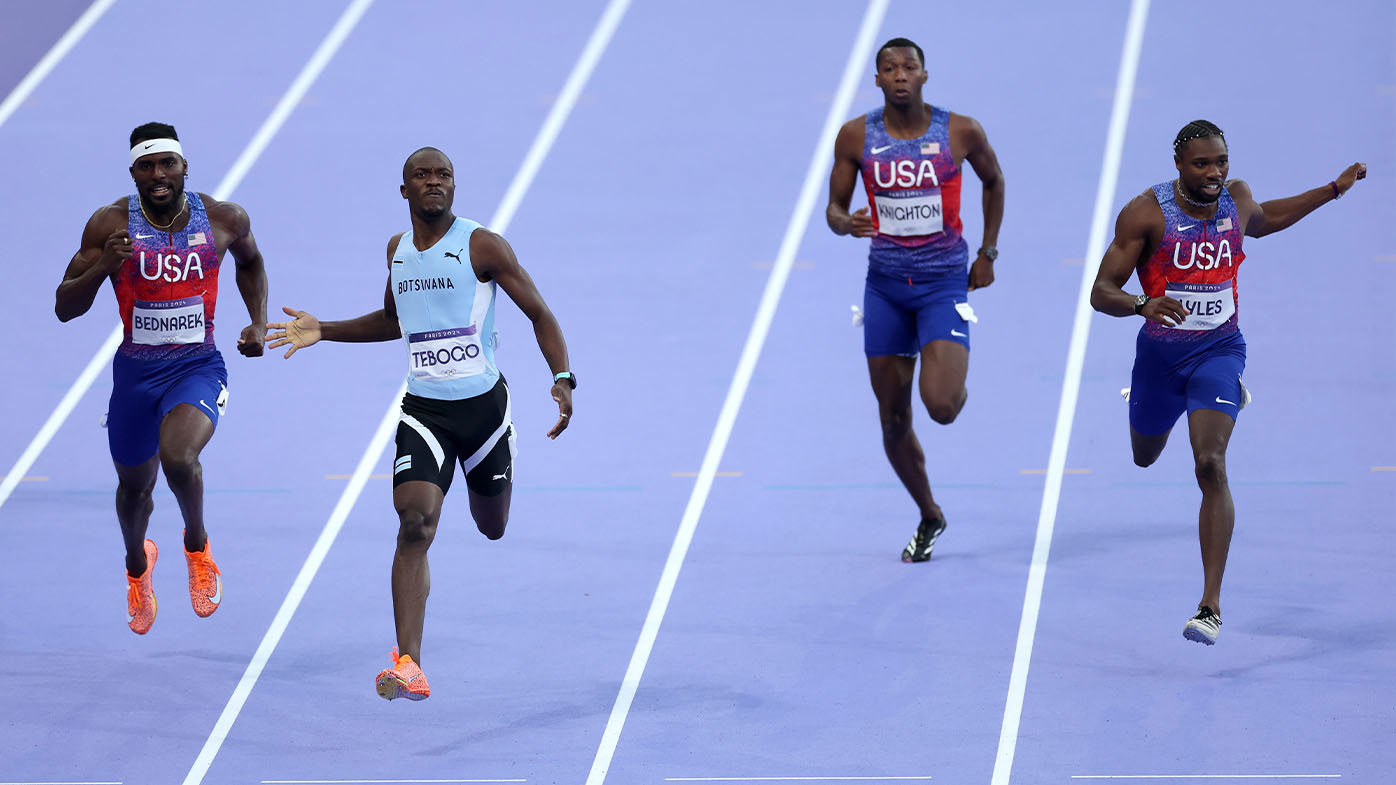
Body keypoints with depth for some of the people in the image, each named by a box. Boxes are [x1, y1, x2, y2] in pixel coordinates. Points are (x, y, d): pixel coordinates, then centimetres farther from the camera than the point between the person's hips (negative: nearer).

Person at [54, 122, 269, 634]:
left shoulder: (224, 219, -7)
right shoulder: (111, 224, -11)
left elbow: (250, 261, 18)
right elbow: (65, 308, -10)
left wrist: (258, 324, 5)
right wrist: (101, 267, -28)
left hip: (199, 367, -2)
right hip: (136, 371, 2)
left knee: (178, 456, -31)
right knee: (134, 486, 17)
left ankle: (197, 545, 1)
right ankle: (137, 565, 53)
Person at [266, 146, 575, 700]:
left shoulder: (481, 246, -8)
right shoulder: (397, 250, 7)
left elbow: (539, 312, -6)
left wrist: (562, 379, -20)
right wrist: (323, 332, 14)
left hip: (483, 402, -2)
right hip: (423, 409, 2)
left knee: (492, 528, 17)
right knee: (416, 523, -19)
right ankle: (408, 666, -25)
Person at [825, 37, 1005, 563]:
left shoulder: (961, 132, -7)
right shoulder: (856, 137, -3)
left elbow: (993, 181, 12)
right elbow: (834, 208, 4)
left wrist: (988, 253, 10)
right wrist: (845, 223, -20)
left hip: (945, 282, -2)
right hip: (886, 284, 2)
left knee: (941, 406, -20)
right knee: (893, 420, 5)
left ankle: (956, 378, 19)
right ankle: (929, 518, 27)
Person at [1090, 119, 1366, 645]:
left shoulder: (1236, 199, -5)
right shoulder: (1146, 213, -17)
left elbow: (1262, 220, 23)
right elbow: (1101, 292, -18)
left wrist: (1334, 190, 21)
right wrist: (1143, 304, -39)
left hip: (1219, 350, 0)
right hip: (1159, 353, 1)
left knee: (1210, 465, -20)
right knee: (1145, 456, 24)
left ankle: (1211, 606, -21)